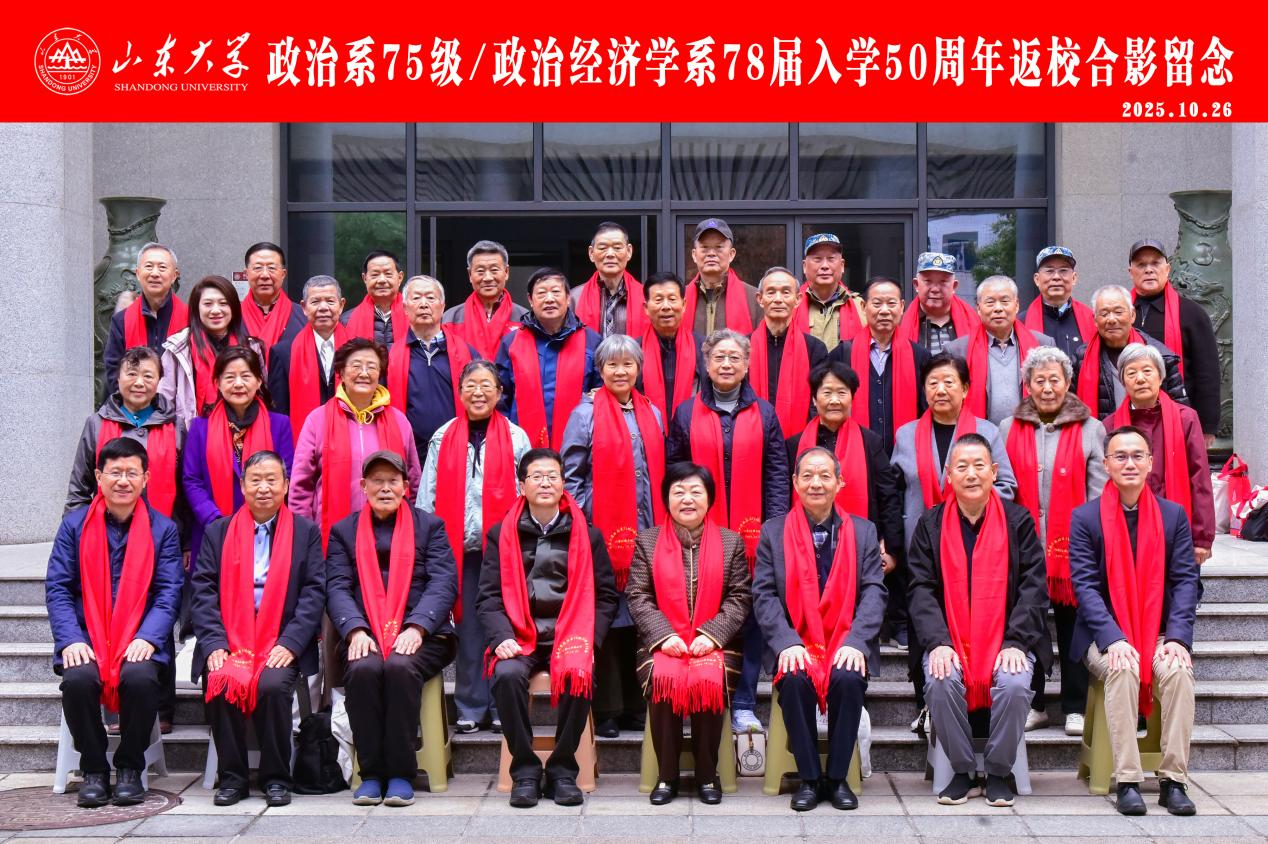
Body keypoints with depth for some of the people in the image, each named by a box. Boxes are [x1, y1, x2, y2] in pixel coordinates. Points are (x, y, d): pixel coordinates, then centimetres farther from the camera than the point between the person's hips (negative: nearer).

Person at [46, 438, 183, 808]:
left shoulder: (163, 529, 8)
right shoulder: (74, 524, 9)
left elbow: (169, 592, 1)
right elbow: (57, 587, 3)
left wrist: (148, 638, -16)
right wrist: (70, 639, -13)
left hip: (139, 641, -1)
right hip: (86, 639, 1)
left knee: (140, 678, -32)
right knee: (77, 679, -30)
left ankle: (130, 769, -10)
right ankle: (94, 771, -9)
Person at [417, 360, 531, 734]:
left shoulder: (516, 437, 6)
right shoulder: (443, 438, 8)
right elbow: (428, 496, 8)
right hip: (459, 547, 1)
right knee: (468, 626, 3)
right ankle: (471, 707, 10)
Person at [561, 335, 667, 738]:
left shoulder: (652, 414, 14)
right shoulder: (586, 414, 1)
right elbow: (571, 475, -1)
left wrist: (660, 525, 11)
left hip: (645, 534, 4)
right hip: (601, 533, -4)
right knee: (606, 618, -2)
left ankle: (635, 707, 14)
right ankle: (607, 711, 4)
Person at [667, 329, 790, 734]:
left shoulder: (764, 414, 9)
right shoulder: (686, 414, 8)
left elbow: (777, 476, 6)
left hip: (753, 537, 0)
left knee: (752, 618, 0)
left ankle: (743, 705, 6)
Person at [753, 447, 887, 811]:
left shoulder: (863, 532, 10)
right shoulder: (773, 532, 8)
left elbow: (874, 592, 0)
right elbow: (764, 595, 0)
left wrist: (856, 643, -16)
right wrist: (787, 643, -17)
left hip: (846, 645, 0)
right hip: (797, 645, 0)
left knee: (848, 678, -31)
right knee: (794, 679, -31)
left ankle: (837, 778, -13)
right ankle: (808, 778, -14)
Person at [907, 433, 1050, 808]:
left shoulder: (1018, 521, 5)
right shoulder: (931, 524, 7)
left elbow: (1033, 587, -1)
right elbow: (921, 590, -1)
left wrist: (1015, 643, -14)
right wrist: (937, 643, -16)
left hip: (1007, 640, 0)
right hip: (949, 640, 1)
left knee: (1015, 685, -30)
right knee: (939, 682, -29)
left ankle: (999, 772, -6)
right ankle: (962, 770, -7)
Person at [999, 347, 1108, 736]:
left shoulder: (1090, 429, 5)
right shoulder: (1009, 429, 9)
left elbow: (1099, 492, 2)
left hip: (1073, 545, -2)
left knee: (1072, 626, 3)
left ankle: (1075, 708, 10)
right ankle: (1033, 705, 16)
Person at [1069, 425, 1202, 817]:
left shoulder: (1173, 515, 7)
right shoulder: (1085, 518, 1)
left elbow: (1186, 580, 1)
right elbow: (1085, 585, -7)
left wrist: (1177, 637, -14)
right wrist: (1113, 640, -21)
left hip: (1159, 635, 2)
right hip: (1105, 636, -2)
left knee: (1178, 670, -29)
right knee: (1122, 669, -32)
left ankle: (1173, 781, -24)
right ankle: (1128, 782, -29)